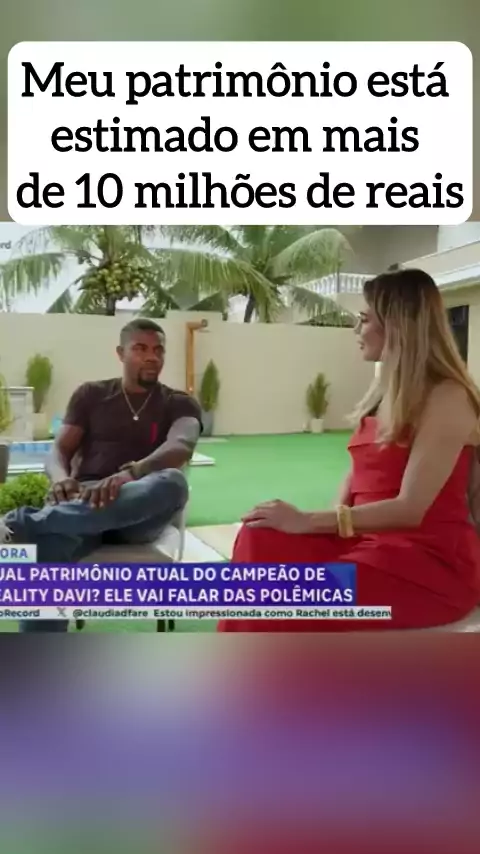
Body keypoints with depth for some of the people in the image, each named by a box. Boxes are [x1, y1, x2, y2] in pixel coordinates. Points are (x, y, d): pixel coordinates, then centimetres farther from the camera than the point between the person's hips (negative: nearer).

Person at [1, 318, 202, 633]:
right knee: (50, 545, -35)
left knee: (173, 482, -37)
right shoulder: (91, 394, 16)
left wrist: (131, 473, -35)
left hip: (137, 512, 0)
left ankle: (30, 522, -39)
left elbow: (181, 446, -13)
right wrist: (61, 478, -19)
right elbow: (60, 451, 8)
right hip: (81, 504, 1)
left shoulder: (180, 404, 9)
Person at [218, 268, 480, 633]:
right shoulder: (385, 391, 14)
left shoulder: (447, 397, -12)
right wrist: (314, 522, -9)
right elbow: (360, 475, 11)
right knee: (259, 539, -18)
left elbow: (410, 508, -20)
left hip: (432, 557, -7)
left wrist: (308, 521, -22)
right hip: (371, 539, 7)